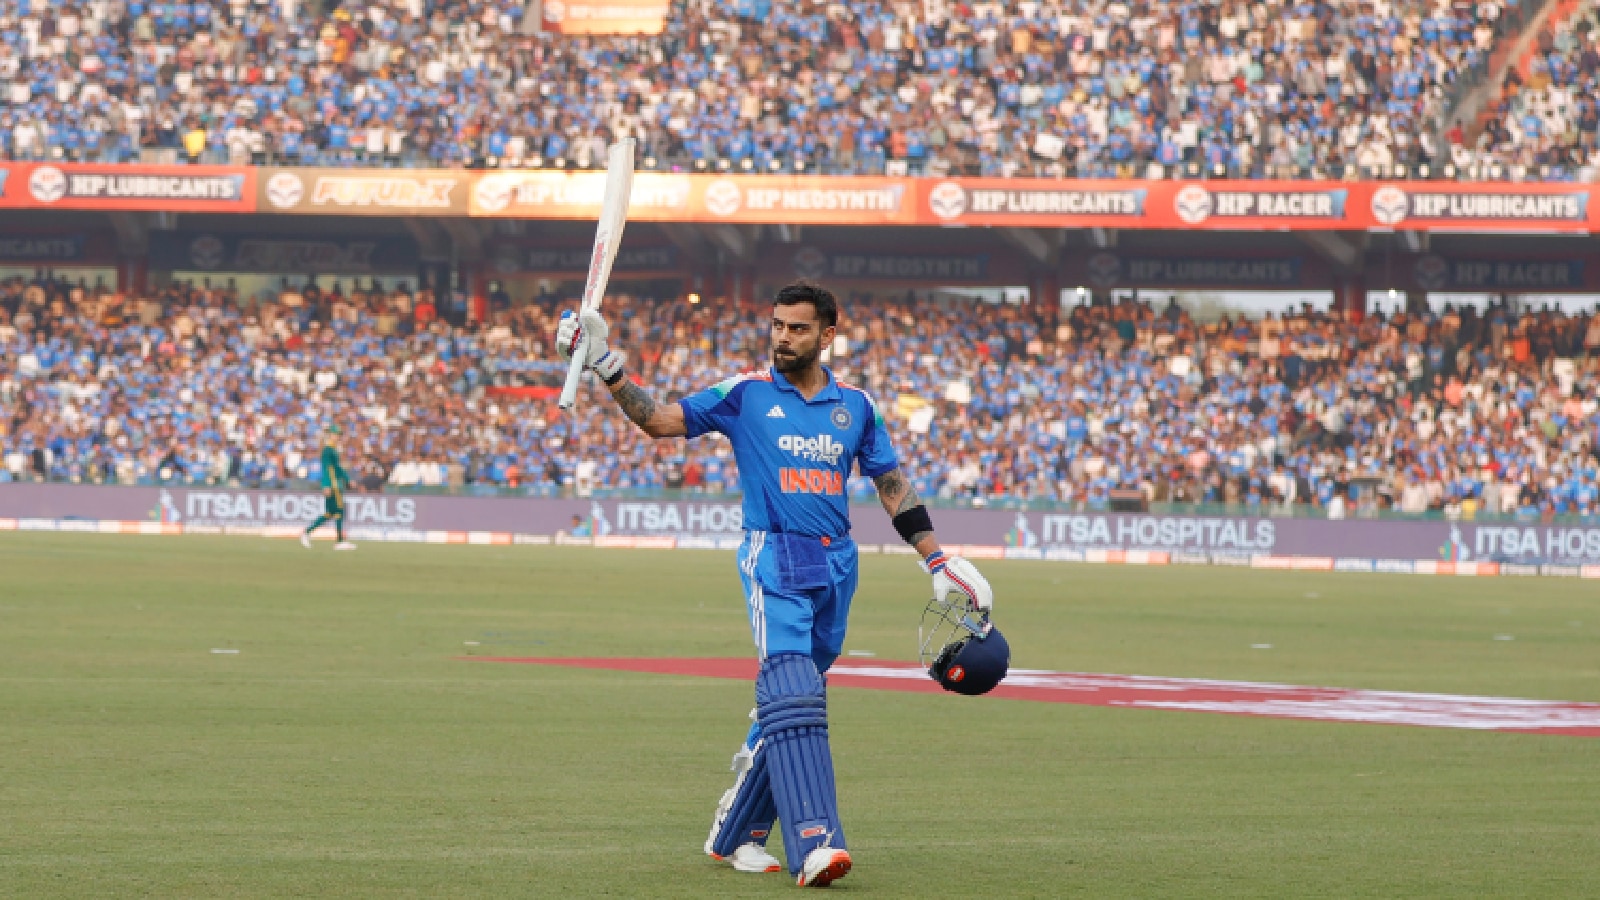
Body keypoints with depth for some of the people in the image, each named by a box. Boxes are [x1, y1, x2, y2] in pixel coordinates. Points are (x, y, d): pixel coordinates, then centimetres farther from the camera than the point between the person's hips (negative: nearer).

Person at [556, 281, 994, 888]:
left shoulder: (855, 404, 12)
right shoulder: (746, 394, 4)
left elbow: (892, 485, 16)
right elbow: (659, 420, 3)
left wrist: (937, 561, 12)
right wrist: (607, 368, -9)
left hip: (836, 566, 4)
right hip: (773, 559, -4)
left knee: (790, 703, 7)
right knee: (792, 694, -20)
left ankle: (734, 834, 20)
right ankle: (813, 845, -31)